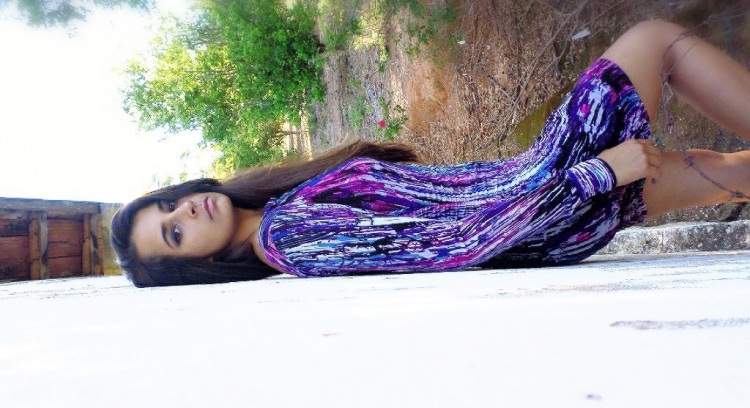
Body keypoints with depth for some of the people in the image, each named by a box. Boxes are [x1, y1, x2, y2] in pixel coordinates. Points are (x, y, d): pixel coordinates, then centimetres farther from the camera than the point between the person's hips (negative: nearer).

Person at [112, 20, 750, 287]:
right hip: (547, 213, -7)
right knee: (659, 37, 6)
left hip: (519, 181, 7)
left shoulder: (287, 205, 4)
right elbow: (456, 244, -27)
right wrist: (597, 173, -21)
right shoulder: (291, 240, -24)